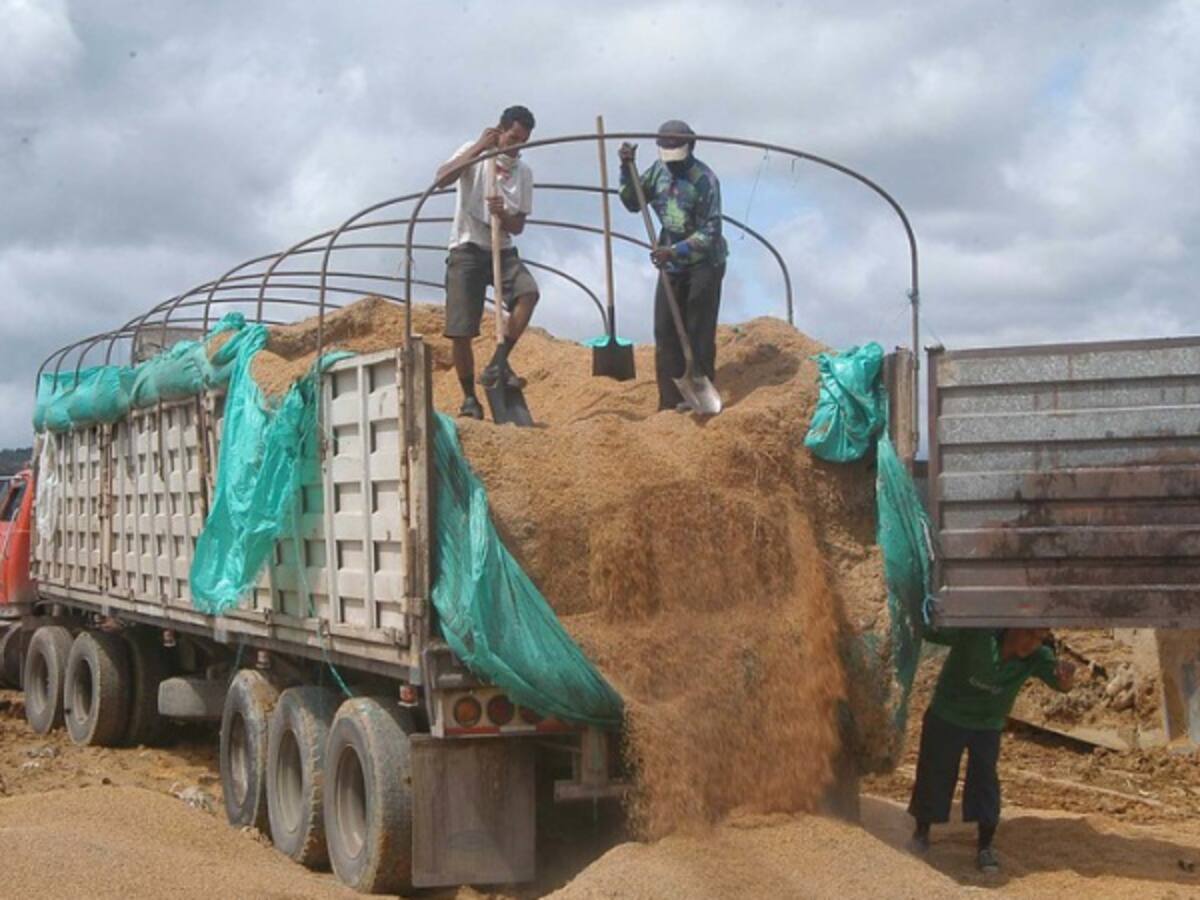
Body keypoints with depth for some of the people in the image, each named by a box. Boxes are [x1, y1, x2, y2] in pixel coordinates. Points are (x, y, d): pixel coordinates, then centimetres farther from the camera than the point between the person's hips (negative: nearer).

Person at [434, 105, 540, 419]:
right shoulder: (473, 153, 0)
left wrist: (502, 213, -16)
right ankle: (469, 397, 7)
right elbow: (442, 179, -20)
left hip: (502, 251, 3)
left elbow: (518, 226, 7)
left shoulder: (524, 172, 9)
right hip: (467, 250, -3)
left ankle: (498, 364, -20)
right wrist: (480, 147, -23)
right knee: (460, 332, -8)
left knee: (528, 291, -28)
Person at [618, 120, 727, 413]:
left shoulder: (704, 180, -20)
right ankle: (671, 401, 12)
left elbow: (709, 232, -21)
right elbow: (633, 202, 6)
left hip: (703, 264, -7)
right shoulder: (659, 170, 0)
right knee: (666, 332, 6)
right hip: (671, 264, 7)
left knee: (699, 333, -4)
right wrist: (626, 169, -7)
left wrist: (675, 250, -32)